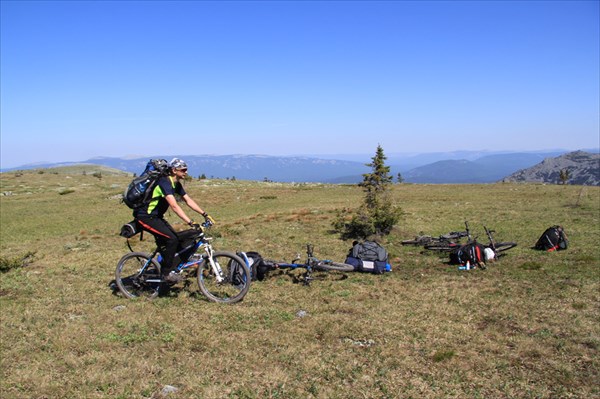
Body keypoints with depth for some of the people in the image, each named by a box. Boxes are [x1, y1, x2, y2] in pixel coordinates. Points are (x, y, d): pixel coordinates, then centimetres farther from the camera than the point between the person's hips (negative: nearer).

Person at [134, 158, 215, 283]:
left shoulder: (176, 184, 4)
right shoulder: (164, 183, -25)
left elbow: (188, 200, 7)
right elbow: (174, 206, -35)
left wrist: (205, 214, -2)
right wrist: (191, 223, -40)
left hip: (156, 216, 9)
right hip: (145, 217, -9)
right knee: (172, 239, -18)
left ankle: (167, 270, 19)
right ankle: (166, 273, -6)